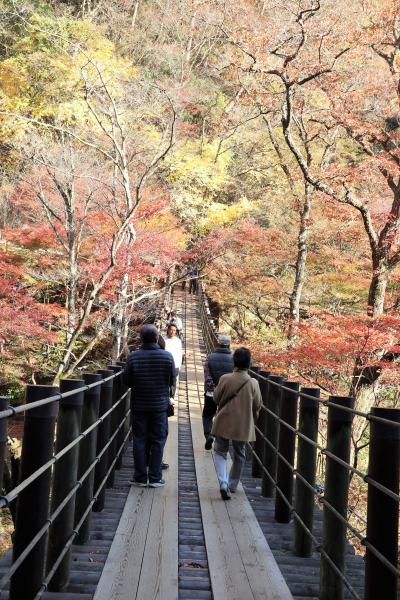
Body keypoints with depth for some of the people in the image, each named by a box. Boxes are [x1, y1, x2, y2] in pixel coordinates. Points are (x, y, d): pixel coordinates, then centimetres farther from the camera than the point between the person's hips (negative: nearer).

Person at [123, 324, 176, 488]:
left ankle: (140, 477, 13)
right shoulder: (167, 356, -10)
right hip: (160, 405, 0)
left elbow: (126, 381, -3)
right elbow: (172, 381, -2)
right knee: (158, 440, 9)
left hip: (138, 405, 0)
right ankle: (155, 478, 11)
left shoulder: (133, 356, -11)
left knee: (139, 440, 9)